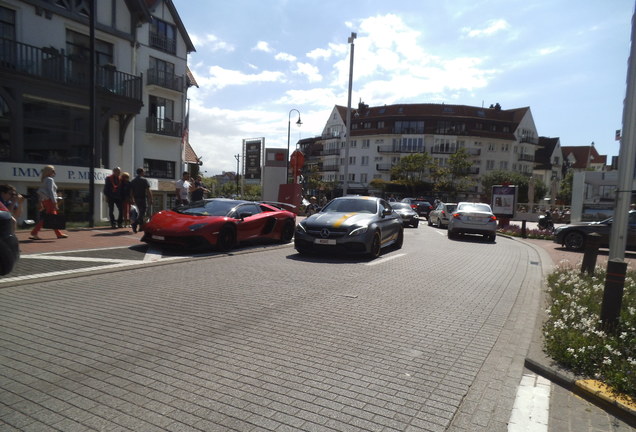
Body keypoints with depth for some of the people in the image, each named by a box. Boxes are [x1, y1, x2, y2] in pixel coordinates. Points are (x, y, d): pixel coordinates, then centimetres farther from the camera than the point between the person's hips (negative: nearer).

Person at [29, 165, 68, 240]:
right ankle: (34, 233, -12)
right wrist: (55, 202, -20)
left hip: (44, 200, 10)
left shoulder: (44, 180, 18)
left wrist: (41, 203, 18)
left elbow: (39, 192, 18)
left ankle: (59, 234, 16)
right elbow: (51, 191, -17)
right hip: (49, 200, -10)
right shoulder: (50, 179, -9)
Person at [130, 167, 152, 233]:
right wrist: (151, 199, -9)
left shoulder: (133, 181, 11)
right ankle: (135, 223, -25)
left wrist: (132, 199, 18)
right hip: (143, 198, -6)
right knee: (142, 213, -7)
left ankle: (141, 226, 18)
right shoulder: (144, 180, -7)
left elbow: (131, 191, 11)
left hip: (136, 199, 6)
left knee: (140, 212, 17)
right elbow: (148, 191, -12)